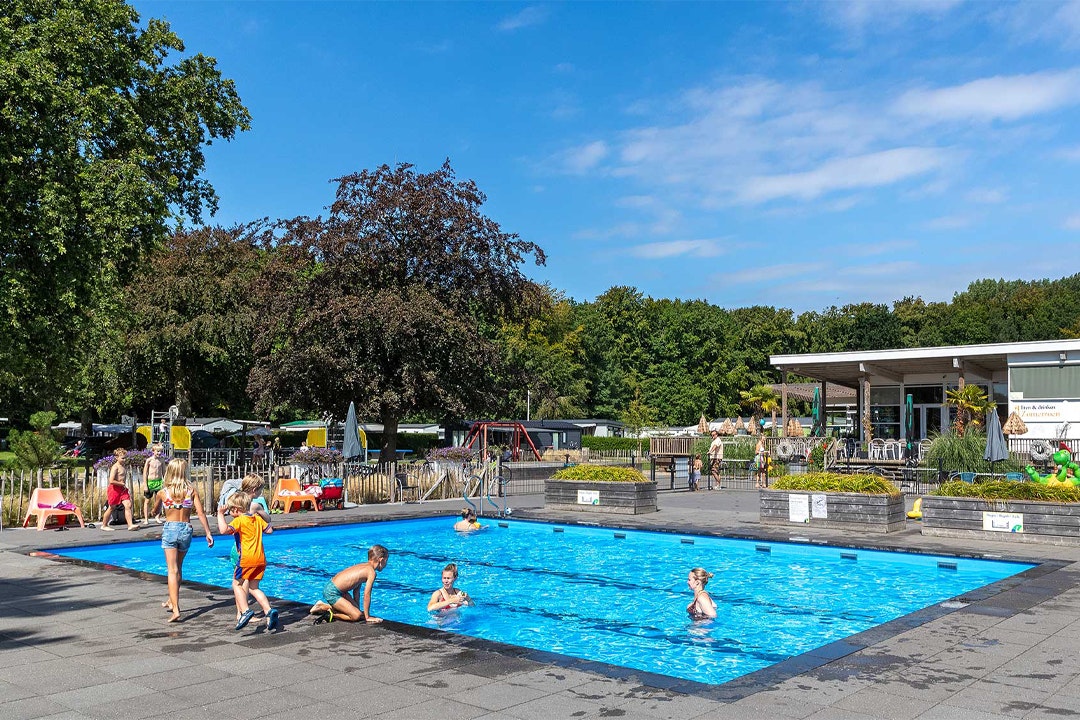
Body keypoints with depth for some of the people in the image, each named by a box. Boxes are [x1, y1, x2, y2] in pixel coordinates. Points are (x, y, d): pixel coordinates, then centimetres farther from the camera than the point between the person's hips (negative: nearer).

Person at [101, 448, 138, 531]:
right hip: (115, 489, -7)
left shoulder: (124, 467, 11)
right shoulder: (115, 467, -15)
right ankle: (104, 525, 23)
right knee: (111, 508, 6)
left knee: (128, 505, -8)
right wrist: (122, 484, -16)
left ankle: (130, 525, -13)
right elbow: (111, 481, -23)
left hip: (122, 489, 7)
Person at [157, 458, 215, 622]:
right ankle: (172, 601, 37)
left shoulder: (162, 492, -4)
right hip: (186, 530, 2)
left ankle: (175, 609, -15)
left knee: (172, 570, -5)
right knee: (178, 568, 21)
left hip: (170, 529, -2)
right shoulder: (191, 490, -3)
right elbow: (200, 513, -6)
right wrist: (208, 533, -2)